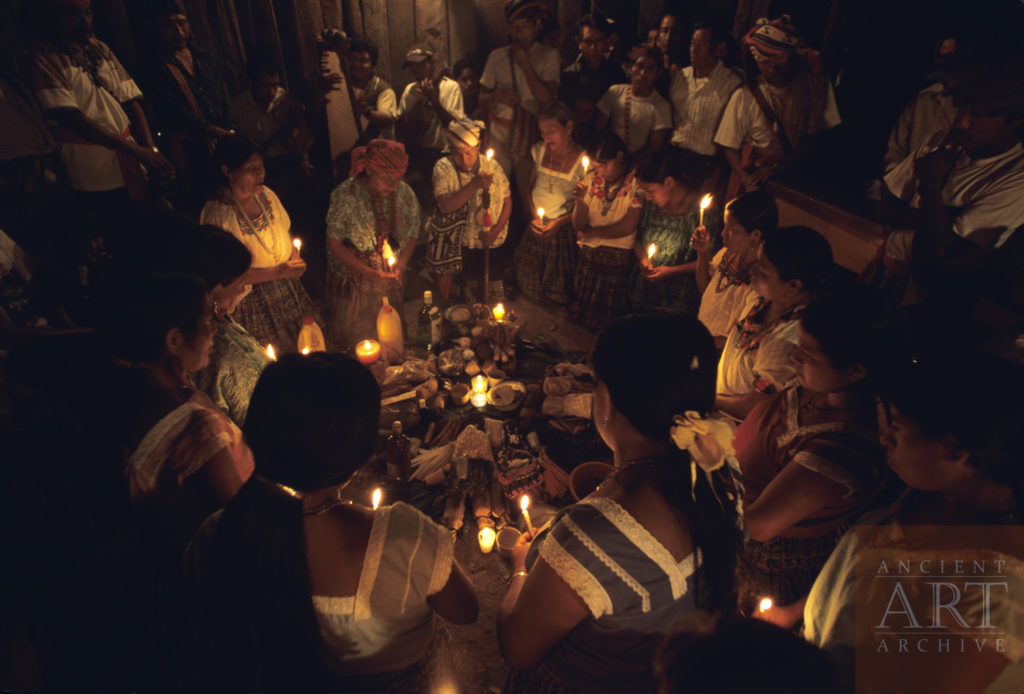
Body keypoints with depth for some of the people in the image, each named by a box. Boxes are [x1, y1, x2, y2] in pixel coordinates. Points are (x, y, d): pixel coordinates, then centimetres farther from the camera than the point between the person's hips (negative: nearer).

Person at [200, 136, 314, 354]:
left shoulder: (265, 194, -1)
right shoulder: (216, 213, -20)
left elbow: (286, 230, 17)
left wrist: (295, 252, -4)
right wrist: (277, 272, -23)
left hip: (290, 290, 6)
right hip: (255, 302, -6)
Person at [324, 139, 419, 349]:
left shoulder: (405, 194, -10)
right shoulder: (345, 195, -21)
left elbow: (412, 235, 4)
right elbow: (334, 243, -14)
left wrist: (400, 266, -12)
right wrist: (370, 273, -22)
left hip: (389, 284, 3)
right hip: (351, 283, -3)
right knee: (347, 342, 11)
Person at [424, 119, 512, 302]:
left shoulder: (492, 166, -7)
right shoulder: (443, 168, -12)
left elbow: (507, 202, 2)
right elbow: (446, 205, -27)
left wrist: (496, 231, -11)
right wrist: (474, 185, -38)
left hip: (487, 239, 1)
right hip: (452, 241, -1)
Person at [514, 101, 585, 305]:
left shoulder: (583, 161, -16)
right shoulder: (540, 150, 0)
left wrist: (559, 222, -20)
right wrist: (533, 214, -4)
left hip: (563, 230, -5)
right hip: (536, 227, 5)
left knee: (557, 293, 7)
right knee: (526, 286, 17)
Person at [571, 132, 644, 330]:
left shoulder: (637, 181, -11)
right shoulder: (592, 178, 4)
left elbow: (628, 227, -16)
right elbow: (578, 226, 2)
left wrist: (590, 232, -5)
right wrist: (580, 201, -18)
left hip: (620, 259, -4)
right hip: (588, 257, 5)